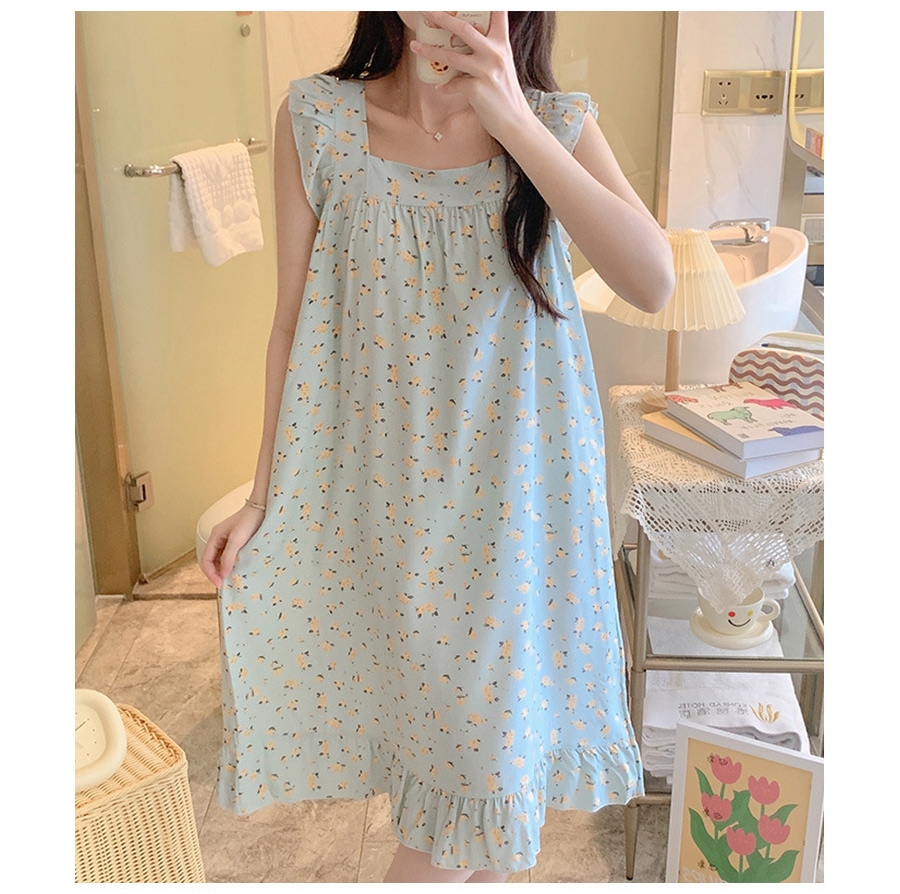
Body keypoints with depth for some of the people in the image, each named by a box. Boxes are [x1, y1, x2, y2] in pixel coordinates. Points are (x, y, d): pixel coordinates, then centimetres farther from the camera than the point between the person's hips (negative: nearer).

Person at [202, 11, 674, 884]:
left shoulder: (557, 124, -4)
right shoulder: (317, 119, -4)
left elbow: (653, 284, -19)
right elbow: (294, 319, -1)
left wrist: (514, 123, -24)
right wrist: (264, 496, 1)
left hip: (510, 483, 1)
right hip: (370, 480, 0)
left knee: (492, 721, 9)